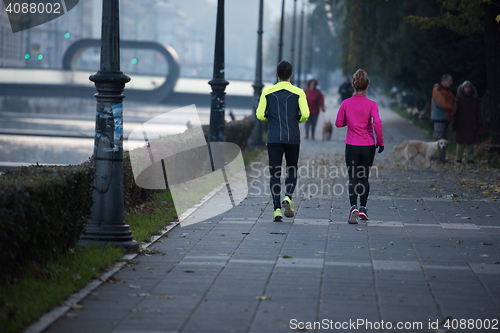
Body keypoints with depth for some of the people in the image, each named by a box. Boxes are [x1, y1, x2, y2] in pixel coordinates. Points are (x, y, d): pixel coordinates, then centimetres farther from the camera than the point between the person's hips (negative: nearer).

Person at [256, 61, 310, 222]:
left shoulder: (267, 92, 2)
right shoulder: (298, 92, 0)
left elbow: (260, 115, -2)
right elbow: (305, 114, -9)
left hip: (274, 138, 0)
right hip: (293, 138, 0)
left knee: (274, 173, 3)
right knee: (292, 170, 16)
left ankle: (277, 209, -6)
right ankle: (288, 197, -9)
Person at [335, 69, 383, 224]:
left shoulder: (346, 103, -3)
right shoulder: (371, 104, -7)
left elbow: (338, 123, 3)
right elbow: (377, 123, -18)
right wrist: (380, 142, -7)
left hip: (352, 146, 0)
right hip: (368, 146, 0)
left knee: (353, 178, -1)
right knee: (364, 177, 16)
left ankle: (353, 207, -22)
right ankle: (363, 208, 19)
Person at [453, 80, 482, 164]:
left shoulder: (474, 99, 8)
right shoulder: (458, 99, 1)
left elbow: (478, 113, 11)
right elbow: (455, 112, 0)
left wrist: (479, 124, 5)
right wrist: (454, 123, -6)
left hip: (472, 125, 2)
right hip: (461, 125, -2)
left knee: (471, 142, 1)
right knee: (460, 142, 0)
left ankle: (470, 158, 7)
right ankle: (459, 158, 9)